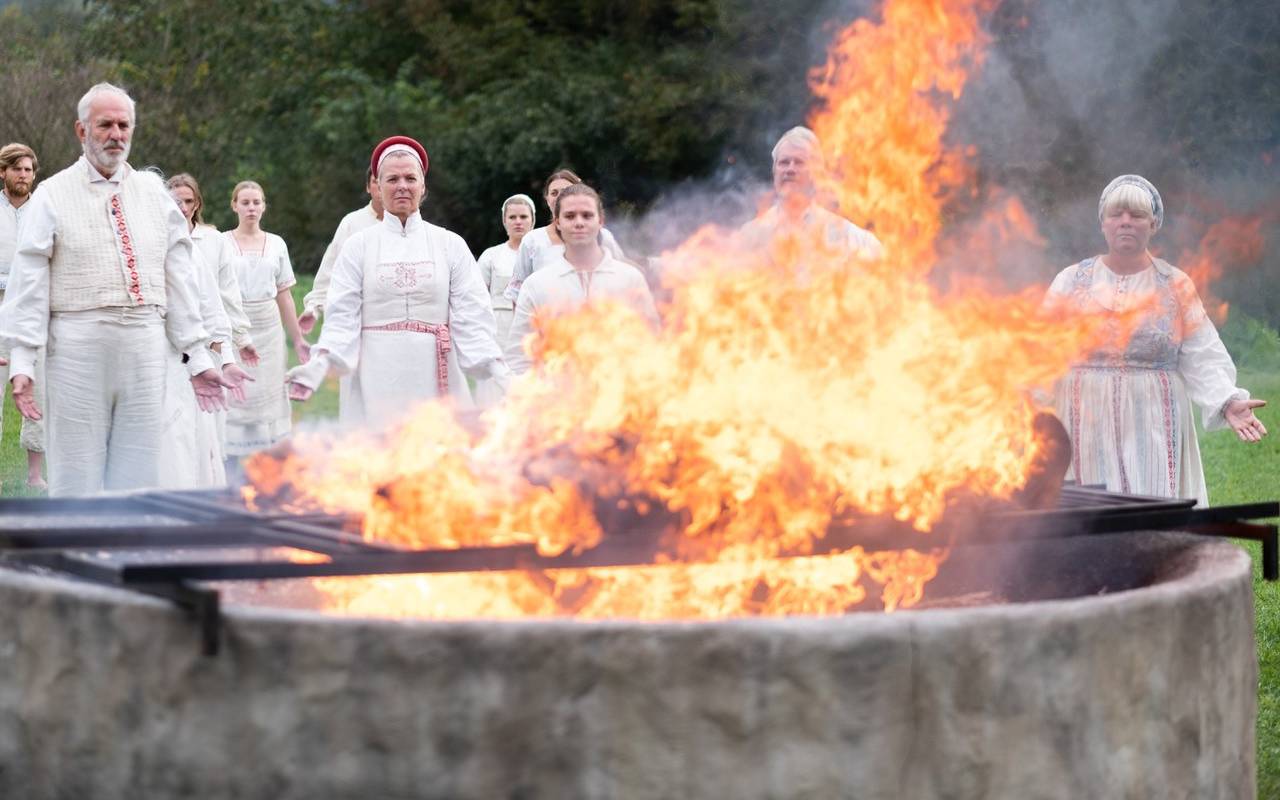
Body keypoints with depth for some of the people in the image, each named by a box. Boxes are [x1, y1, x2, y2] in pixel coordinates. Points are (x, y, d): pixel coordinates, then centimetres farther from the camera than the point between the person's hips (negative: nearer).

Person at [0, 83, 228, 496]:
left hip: (144, 350, 3)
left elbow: (179, 279, 13)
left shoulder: (153, 192, 13)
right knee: (77, 479, 0)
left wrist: (197, 356, 9)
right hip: (78, 349, -3)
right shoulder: (53, 195, 2)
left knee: (139, 477, 5)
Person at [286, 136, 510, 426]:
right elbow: (342, 316, 1)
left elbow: (471, 317, 2)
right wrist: (320, 363, -16)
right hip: (378, 384, 0)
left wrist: (496, 368, -13)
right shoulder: (359, 246, 7)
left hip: (434, 380, 1)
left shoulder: (450, 245, 8)